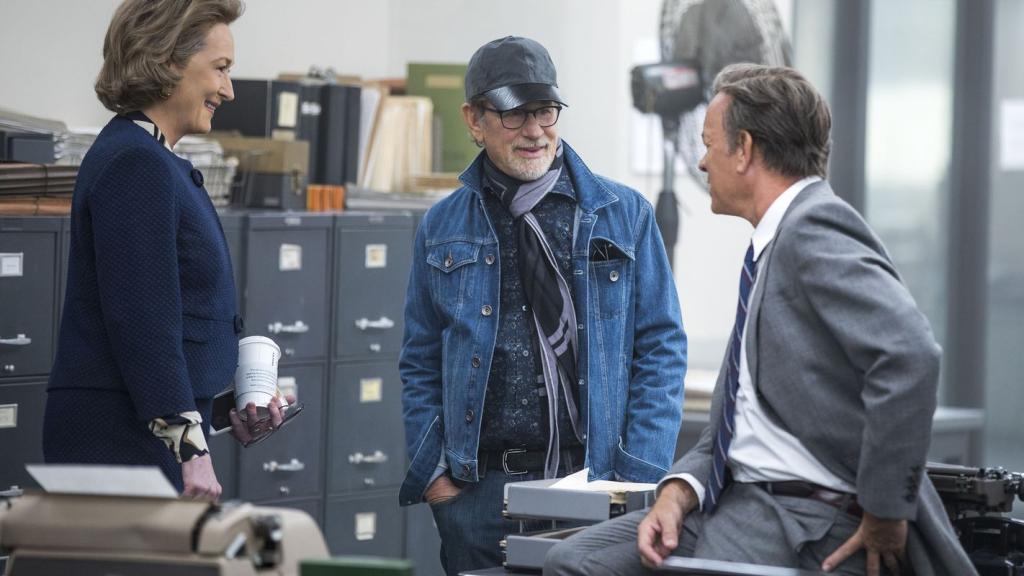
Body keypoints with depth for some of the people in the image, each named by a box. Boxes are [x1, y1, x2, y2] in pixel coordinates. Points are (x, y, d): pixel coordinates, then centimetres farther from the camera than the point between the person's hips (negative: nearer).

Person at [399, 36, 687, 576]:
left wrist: (638, 480, -7)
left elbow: (661, 349, 2)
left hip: (595, 481, -1)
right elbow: (421, 365, 12)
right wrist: (434, 473, -1)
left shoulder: (623, 215, 5)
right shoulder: (443, 228, 10)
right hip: (477, 487, 1)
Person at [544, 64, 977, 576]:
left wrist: (886, 512, -23)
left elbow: (909, 356, -29)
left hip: (806, 524, -10)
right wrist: (677, 494, 0)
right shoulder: (774, 247, 17)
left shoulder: (815, 229, -14)